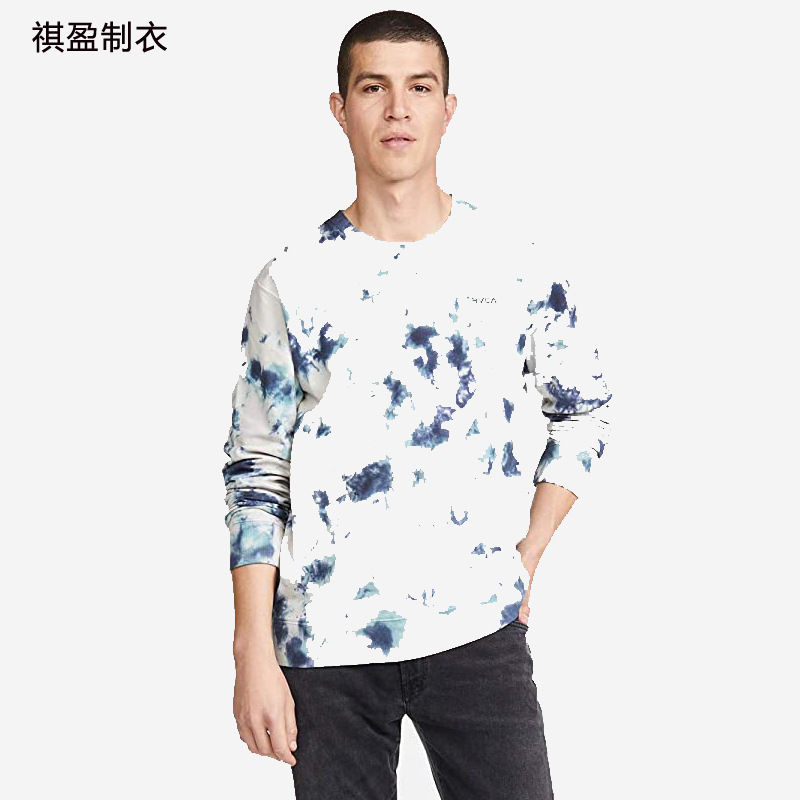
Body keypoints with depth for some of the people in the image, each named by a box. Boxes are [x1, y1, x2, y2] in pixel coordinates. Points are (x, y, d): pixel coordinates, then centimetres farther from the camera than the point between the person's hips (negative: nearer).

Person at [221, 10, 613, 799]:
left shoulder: (512, 262, 0)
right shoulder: (294, 280, -1)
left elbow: (584, 410, 12)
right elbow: (255, 474, 0)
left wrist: (525, 557, 4)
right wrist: (254, 654, -4)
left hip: (478, 629, 1)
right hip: (325, 644, 0)